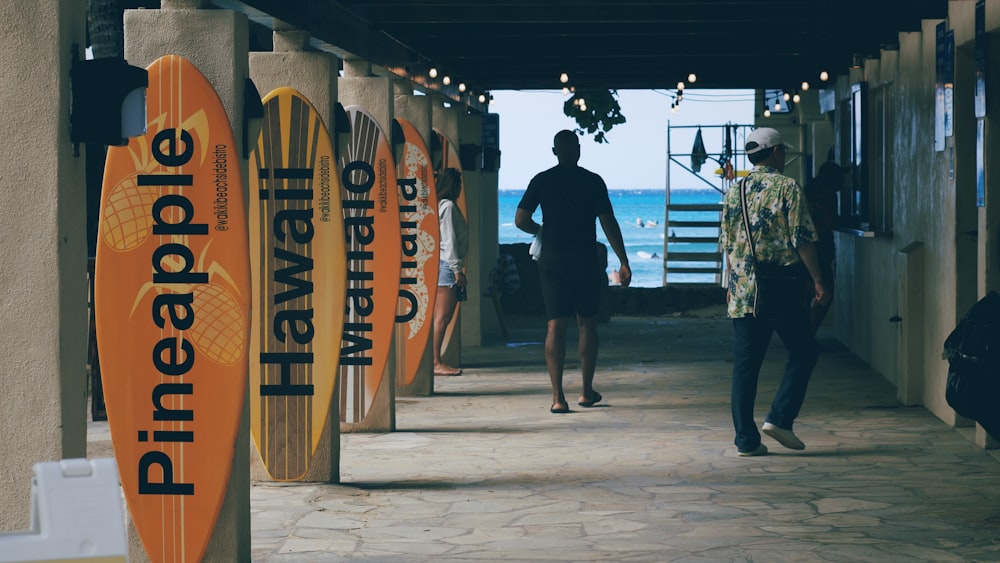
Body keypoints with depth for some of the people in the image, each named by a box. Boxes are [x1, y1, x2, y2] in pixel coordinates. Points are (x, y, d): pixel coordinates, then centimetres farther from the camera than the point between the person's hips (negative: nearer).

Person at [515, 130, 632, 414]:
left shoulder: (542, 181, 1)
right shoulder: (593, 182, -1)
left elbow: (521, 220, -4)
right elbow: (609, 224, -4)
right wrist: (624, 262, 0)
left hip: (552, 259, 1)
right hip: (585, 259, -1)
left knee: (555, 326, -1)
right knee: (587, 323, 12)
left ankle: (558, 397, -8)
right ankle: (587, 391, 17)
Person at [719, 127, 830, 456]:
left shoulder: (734, 193, 10)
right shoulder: (787, 188, -6)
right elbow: (802, 240, -10)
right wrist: (818, 281, -4)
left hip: (742, 293, 5)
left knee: (745, 365, 6)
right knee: (803, 353, 11)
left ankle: (746, 439, 5)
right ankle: (780, 418, 0)